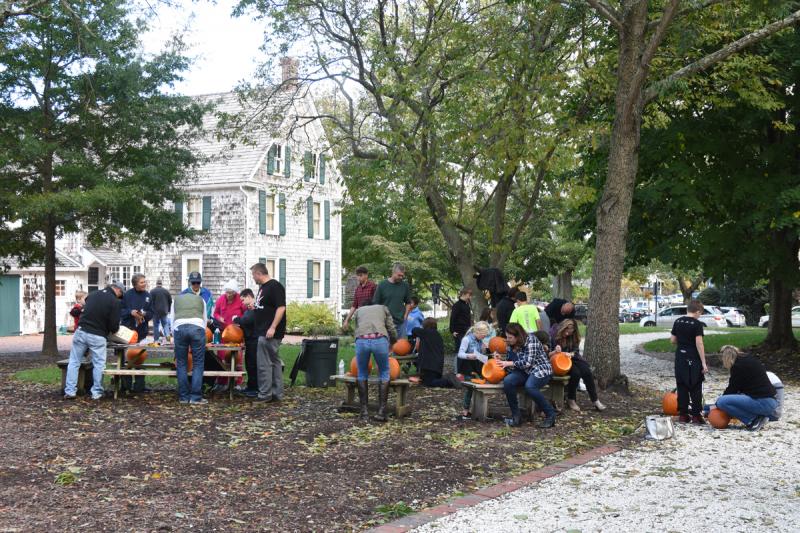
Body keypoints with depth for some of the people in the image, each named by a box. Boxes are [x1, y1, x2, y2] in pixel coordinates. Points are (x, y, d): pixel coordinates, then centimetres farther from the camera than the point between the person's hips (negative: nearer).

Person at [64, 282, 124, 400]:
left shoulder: (93, 294, 11)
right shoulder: (114, 302, -6)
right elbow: (114, 325, -8)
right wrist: (113, 330, 14)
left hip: (81, 331, 4)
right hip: (97, 337, -4)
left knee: (74, 362, 10)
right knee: (98, 364, 7)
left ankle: (70, 391, 8)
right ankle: (97, 392, 9)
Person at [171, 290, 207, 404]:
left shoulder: (176, 299, 31)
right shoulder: (200, 299, 31)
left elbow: (172, 320, 26)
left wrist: (175, 336, 33)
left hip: (179, 327, 1)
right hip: (197, 327, -1)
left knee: (181, 364, 10)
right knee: (198, 364, 4)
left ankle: (183, 397, 11)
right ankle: (196, 397, 0)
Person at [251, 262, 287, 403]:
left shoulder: (275, 286, -14)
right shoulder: (262, 287, 17)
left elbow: (281, 307, -21)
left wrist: (273, 327, -24)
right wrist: (253, 306, 16)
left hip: (270, 333, -10)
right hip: (263, 332, 10)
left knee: (263, 363, -7)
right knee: (274, 361, 12)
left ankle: (265, 394, -1)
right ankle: (277, 393, 17)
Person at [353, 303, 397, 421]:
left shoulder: (359, 310, 36)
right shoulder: (383, 308, 32)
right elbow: (392, 330, 26)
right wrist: (390, 345, 43)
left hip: (361, 340, 1)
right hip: (380, 340, -1)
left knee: (362, 374, 22)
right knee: (384, 373, 18)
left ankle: (364, 411, 17)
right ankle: (381, 411, 9)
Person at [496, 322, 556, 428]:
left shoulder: (530, 340, -15)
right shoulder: (510, 346, 7)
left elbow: (528, 362, -22)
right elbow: (509, 362, 13)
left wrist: (509, 363, -18)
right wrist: (501, 362, -8)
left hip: (540, 369, -6)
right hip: (524, 372, 6)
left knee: (529, 386, -38)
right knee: (507, 381, -26)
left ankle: (550, 415, -20)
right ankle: (516, 415, -16)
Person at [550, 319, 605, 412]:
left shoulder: (573, 338, 7)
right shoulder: (554, 337, -9)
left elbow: (576, 351, 1)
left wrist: (571, 354, -22)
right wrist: (554, 352, -29)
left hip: (571, 359, 5)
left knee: (587, 371, -22)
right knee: (575, 373, -32)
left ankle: (595, 401, -17)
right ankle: (571, 400, -15)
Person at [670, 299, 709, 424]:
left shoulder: (677, 322, 5)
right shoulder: (697, 324, -11)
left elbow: (672, 340, 8)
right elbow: (699, 343, -16)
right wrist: (703, 363, -14)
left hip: (680, 359, 5)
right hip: (693, 360, -5)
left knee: (682, 387, 10)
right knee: (696, 389, 3)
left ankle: (683, 414, 13)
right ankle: (696, 415, 3)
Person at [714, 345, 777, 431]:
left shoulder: (738, 366, -9)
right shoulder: (749, 360, 19)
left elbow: (732, 389, -4)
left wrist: (717, 405, 8)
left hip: (762, 403, -10)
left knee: (721, 401, -18)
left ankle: (754, 419, -11)